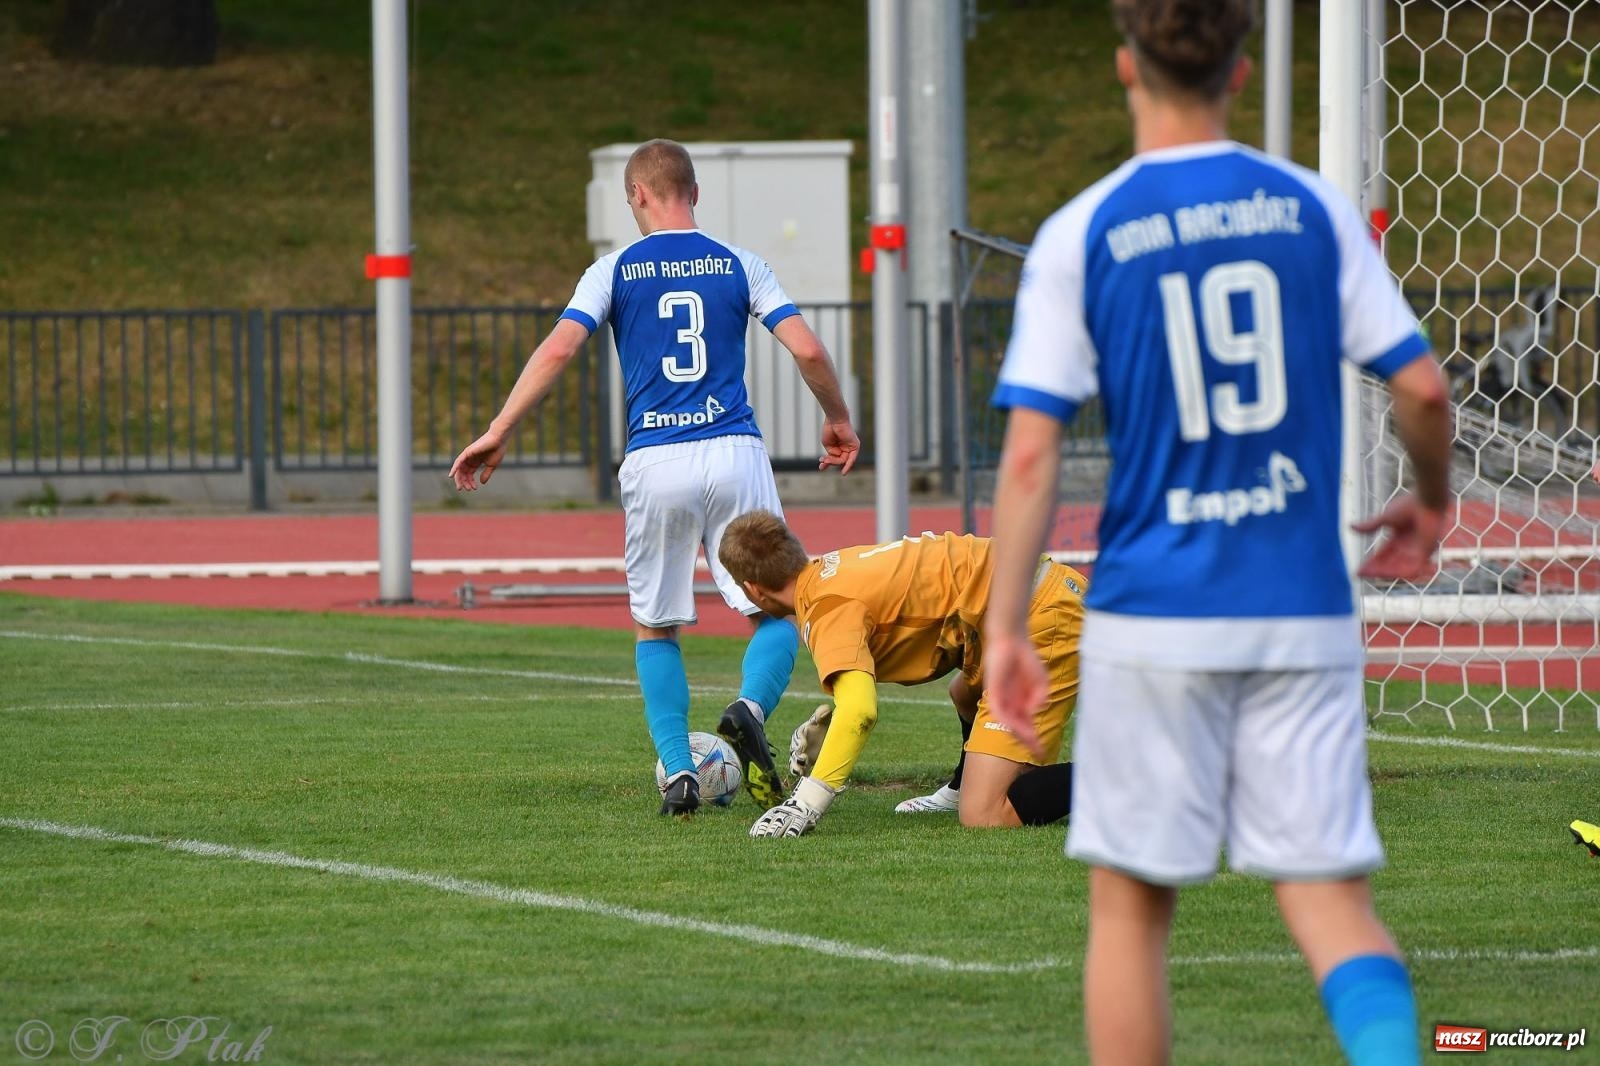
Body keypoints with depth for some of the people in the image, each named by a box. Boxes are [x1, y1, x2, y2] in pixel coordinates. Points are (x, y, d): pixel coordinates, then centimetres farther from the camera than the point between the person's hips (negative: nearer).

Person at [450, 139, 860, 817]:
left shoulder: (615, 271, 6)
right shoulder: (739, 266, 8)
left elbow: (558, 348, -6)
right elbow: (808, 350, 1)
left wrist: (499, 431, -3)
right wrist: (837, 419, 18)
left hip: (654, 462, 0)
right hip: (735, 452, 0)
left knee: (654, 627, 14)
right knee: (776, 613, 5)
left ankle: (678, 772, 0)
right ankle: (750, 710, -26)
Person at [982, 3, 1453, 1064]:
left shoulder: (1081, 234, -3)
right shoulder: (1314, 210, 3)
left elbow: (1031, 450, -7)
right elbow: (1423, 386, 1)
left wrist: (1005, 627, -2)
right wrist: (1430, 503, 21)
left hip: (1154, 618, -2)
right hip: (1306, 616, 2)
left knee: (1132, 900, 10)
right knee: (1328, 892, 2)